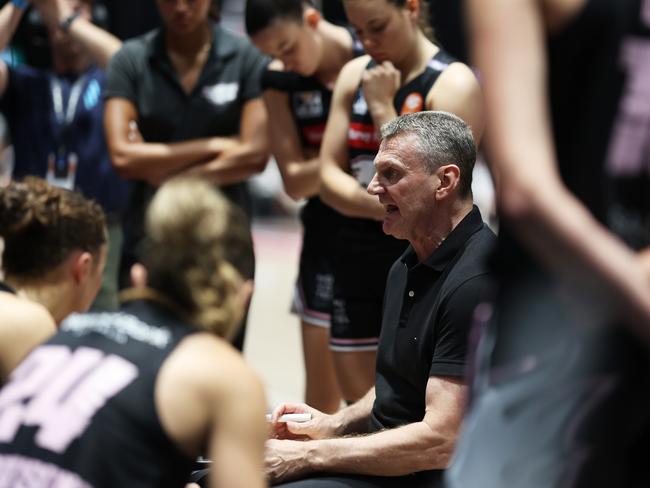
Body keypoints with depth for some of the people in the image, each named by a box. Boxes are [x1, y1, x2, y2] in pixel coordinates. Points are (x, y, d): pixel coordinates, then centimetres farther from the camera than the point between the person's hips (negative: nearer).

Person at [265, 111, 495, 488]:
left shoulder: (474, 283, -20)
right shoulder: (408, 268, 14)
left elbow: (439, 442, -23)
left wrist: (308, 455, -18)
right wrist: (335, 425, 7)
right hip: (385, 456, 10)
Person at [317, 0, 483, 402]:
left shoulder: (453, 83, -12)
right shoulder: (354, 75, 7)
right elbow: (330, 177, 4)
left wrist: (382, 106, -15)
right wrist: (387, 207, -14)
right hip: (358, 263, 6)